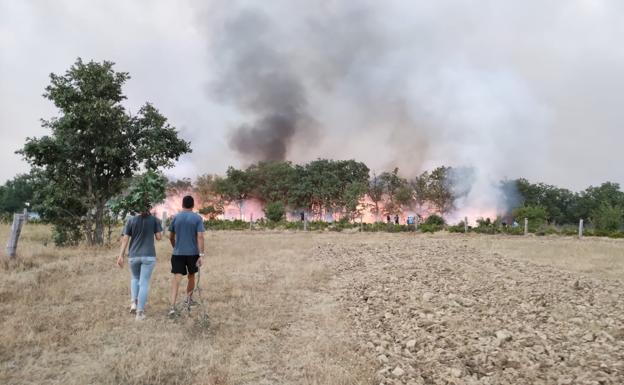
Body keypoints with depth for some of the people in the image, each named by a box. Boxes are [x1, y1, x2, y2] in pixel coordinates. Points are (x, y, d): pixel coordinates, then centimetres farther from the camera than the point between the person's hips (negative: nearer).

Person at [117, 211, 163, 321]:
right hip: (149, 256, -2)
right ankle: (140, 312, 1)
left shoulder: (131, 220, -1)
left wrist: (121, 256, -2)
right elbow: (159, 237, -2)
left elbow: (125, 239, -3)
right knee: (144, 283, 3)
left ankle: (133, 302, 9)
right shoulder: (154, 219, -4)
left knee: (135, 278, 26)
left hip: (133, 256, 2)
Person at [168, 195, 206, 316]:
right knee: (191, 276, 20)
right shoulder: (197, 218, -4)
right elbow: (200, 237, -12)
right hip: (193, 253, -1)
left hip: (178, 253, 1)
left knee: (176, 278, -4)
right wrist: (201, 255, -13)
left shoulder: (175, 217, 3)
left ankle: (172, 307, -15)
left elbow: (171, 236, 9)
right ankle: (188, 300, 37)